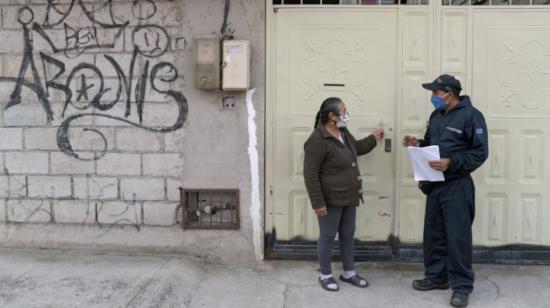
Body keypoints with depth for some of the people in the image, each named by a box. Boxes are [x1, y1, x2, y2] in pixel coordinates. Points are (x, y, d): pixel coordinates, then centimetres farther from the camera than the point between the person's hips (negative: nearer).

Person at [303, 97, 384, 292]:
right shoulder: (318, 141, -21)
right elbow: (310, 174, -21)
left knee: (348, 235, 16)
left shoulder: (343, 132, 7)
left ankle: (349, 273, 30)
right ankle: (325, 275, 21)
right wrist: (318, 203, -23)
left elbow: (356, 149, 31)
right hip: (331, 200, -9)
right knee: (328, 237, 5)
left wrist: (373, 139, 25)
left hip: (348, 197, 9)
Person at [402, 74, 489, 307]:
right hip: (434, 184, 8)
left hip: (457, 186, -7)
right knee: (433, 233, 13)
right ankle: (436, 277, 28)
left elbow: (480, 152, -15)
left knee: (458, 237, -2)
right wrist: (418, 144, 1)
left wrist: (452, 163, -25)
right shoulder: (436, 115, 13)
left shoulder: (471, 115, -11)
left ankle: (462, 286, 9)